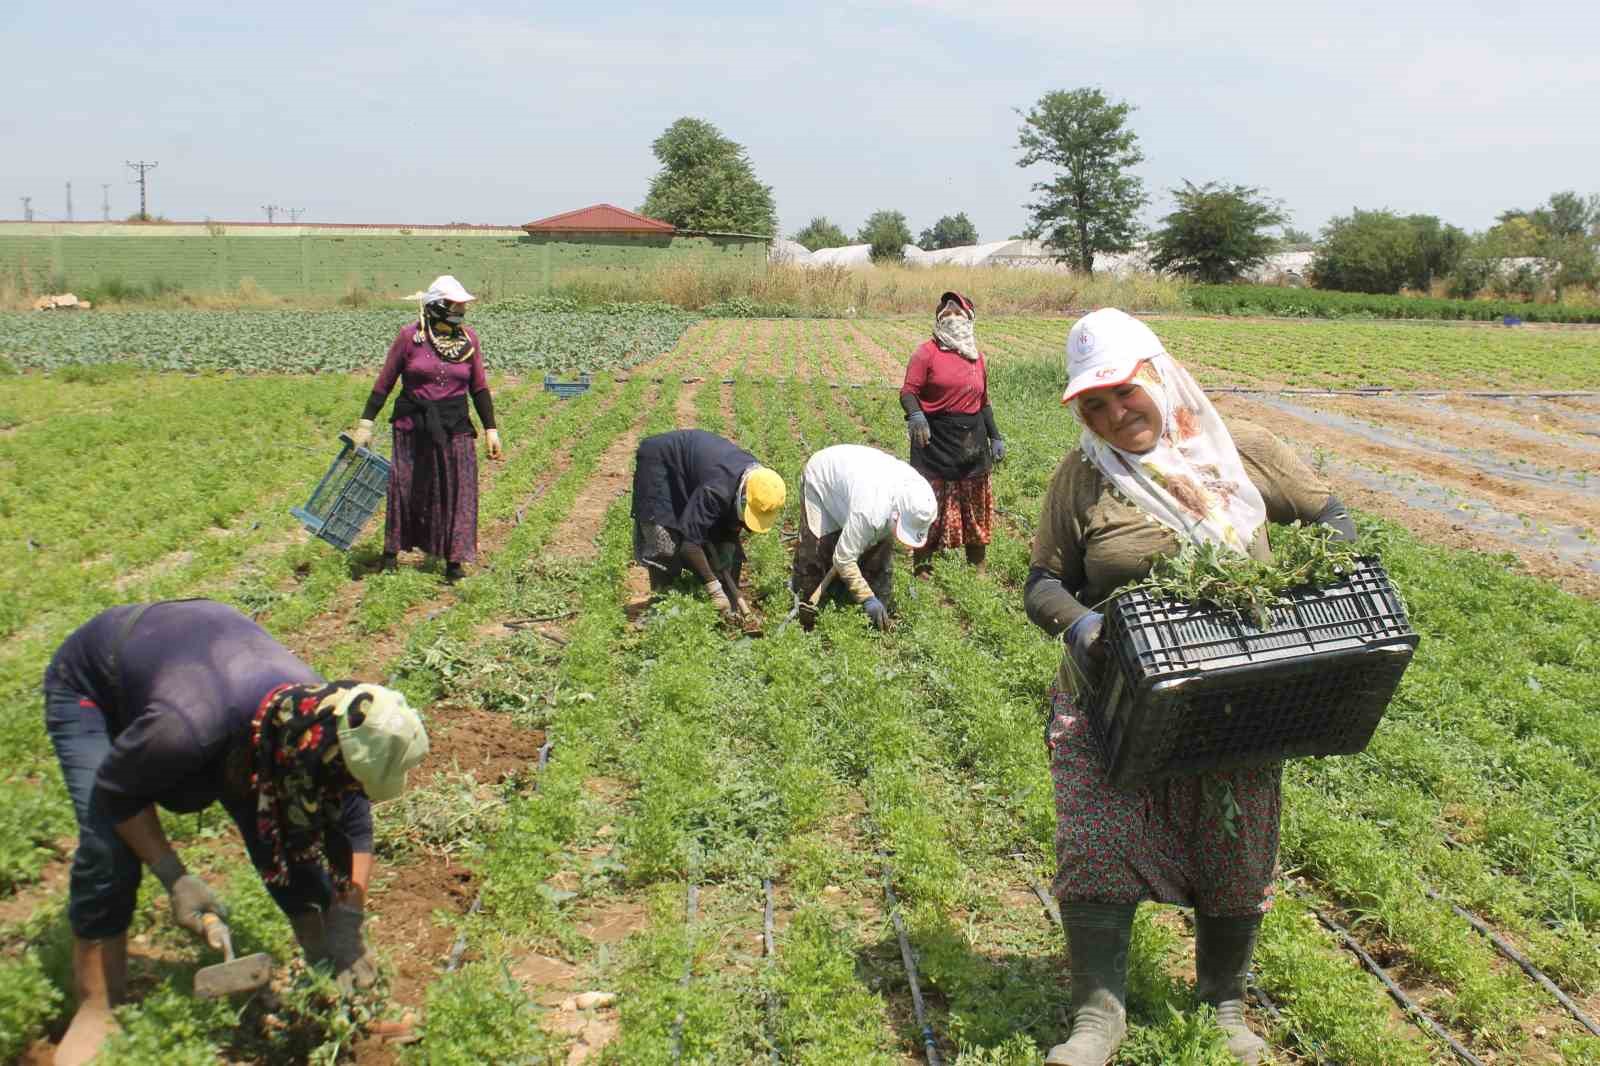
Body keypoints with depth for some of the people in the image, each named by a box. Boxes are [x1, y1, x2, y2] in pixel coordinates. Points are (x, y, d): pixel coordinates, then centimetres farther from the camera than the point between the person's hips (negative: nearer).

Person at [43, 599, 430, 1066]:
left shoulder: (324, 718, -29)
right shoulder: (189, 727, -46)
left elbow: (352, 826, -14)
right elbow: (116, 792, -24)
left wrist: (346, 925, -17)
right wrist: (174, 877, -25)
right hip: (89, 687, -4)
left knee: (284, 833, -7)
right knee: (108, 849, -21)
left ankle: (326, 965, 9)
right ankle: (97, 1010, -3)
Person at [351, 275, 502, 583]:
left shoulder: (468, 338, 3)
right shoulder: (410, 336, -5)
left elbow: (479, 388, 9)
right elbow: (384, 383, 0)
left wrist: (491, 429, 5)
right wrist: (366, 423, -1)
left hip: (455, 428, 2)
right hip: (413, 426, -2)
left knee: (457, 490, 0)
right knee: (405, 488, 6)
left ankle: (454, 561, 8)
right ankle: (391, 552, 23)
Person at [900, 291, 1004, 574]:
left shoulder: (977, 356, 15)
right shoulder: (927, 352, -4)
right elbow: (908, 391, -11)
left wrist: (995, 436, 16)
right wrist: (915, 415, -31)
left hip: (972, 442, 6)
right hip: (935, 440, -6)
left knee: (975, 508, 12)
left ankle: (978, 569, 23)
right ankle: (922, 568, 8)